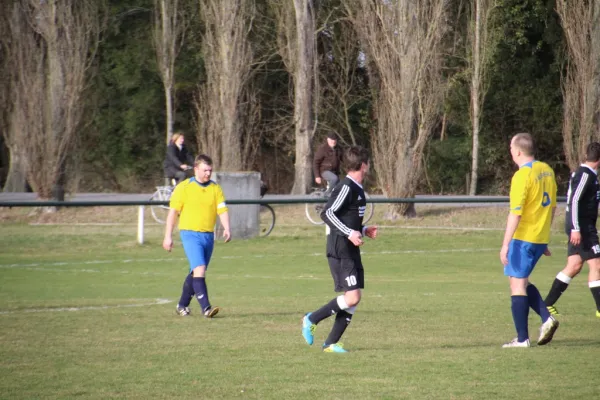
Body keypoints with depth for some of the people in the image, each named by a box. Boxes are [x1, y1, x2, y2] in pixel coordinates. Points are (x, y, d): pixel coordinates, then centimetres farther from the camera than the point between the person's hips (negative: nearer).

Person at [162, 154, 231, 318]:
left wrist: (226, 229, -18)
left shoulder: (215, 189, 8)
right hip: (190, 234, -5)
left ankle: (182, 305, 29)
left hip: (208, 236, 5)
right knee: (199, 270, -19)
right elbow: (173, 212, 0)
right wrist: (168, 236, -3)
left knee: (195, 273, 14)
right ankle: (206, 308, -23)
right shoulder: (183, 187, -2)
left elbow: (222, 210, 1)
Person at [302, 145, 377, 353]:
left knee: (353, 299, 5)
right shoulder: (346, 187, -14)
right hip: (340, 251, -10)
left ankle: (331, 343, 9)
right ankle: (312, 319, -1)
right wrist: (350, 233, -25)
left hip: (351, 251, 10)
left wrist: (363, 230, 13)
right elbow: (327, 213, -21)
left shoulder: (357, 189, 15)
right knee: (352, 297, -15)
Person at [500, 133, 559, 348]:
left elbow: (515, 213, -21)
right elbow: (552, 206, 15)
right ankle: (547, 318, 4)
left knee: (517, 284, 0)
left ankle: (522, 338, 0)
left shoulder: (522, 176, -17)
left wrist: (505, 245, -18)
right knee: (522, 282, 21)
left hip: (523, 238, -8)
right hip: (541, 238, 8)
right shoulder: (546, 170, 8)